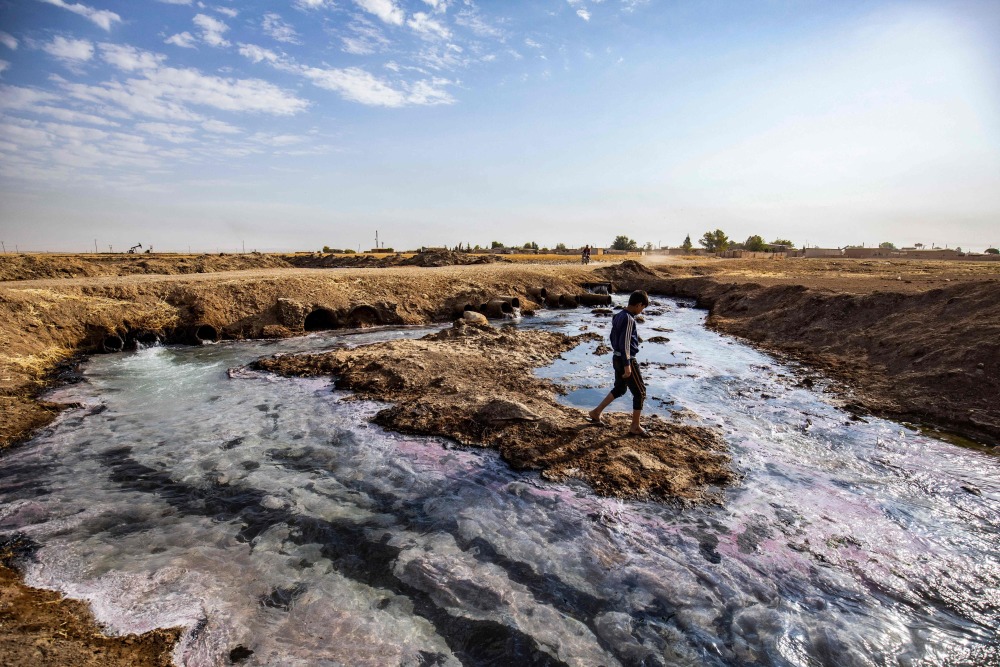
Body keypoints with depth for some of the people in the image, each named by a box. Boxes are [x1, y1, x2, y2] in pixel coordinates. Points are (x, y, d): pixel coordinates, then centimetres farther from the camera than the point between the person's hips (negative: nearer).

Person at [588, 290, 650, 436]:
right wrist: (627, 365, -22)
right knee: (640, 392, 4)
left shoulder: (618, 316, 8)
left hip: (617, 358, 9)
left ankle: (595, 413, 27)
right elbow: (625, 343, -24)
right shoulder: (629, 319, -20)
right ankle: (635, 427, 13)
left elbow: (613, 338, 17)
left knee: (619, 389, 22)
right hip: (627, 361, -9)